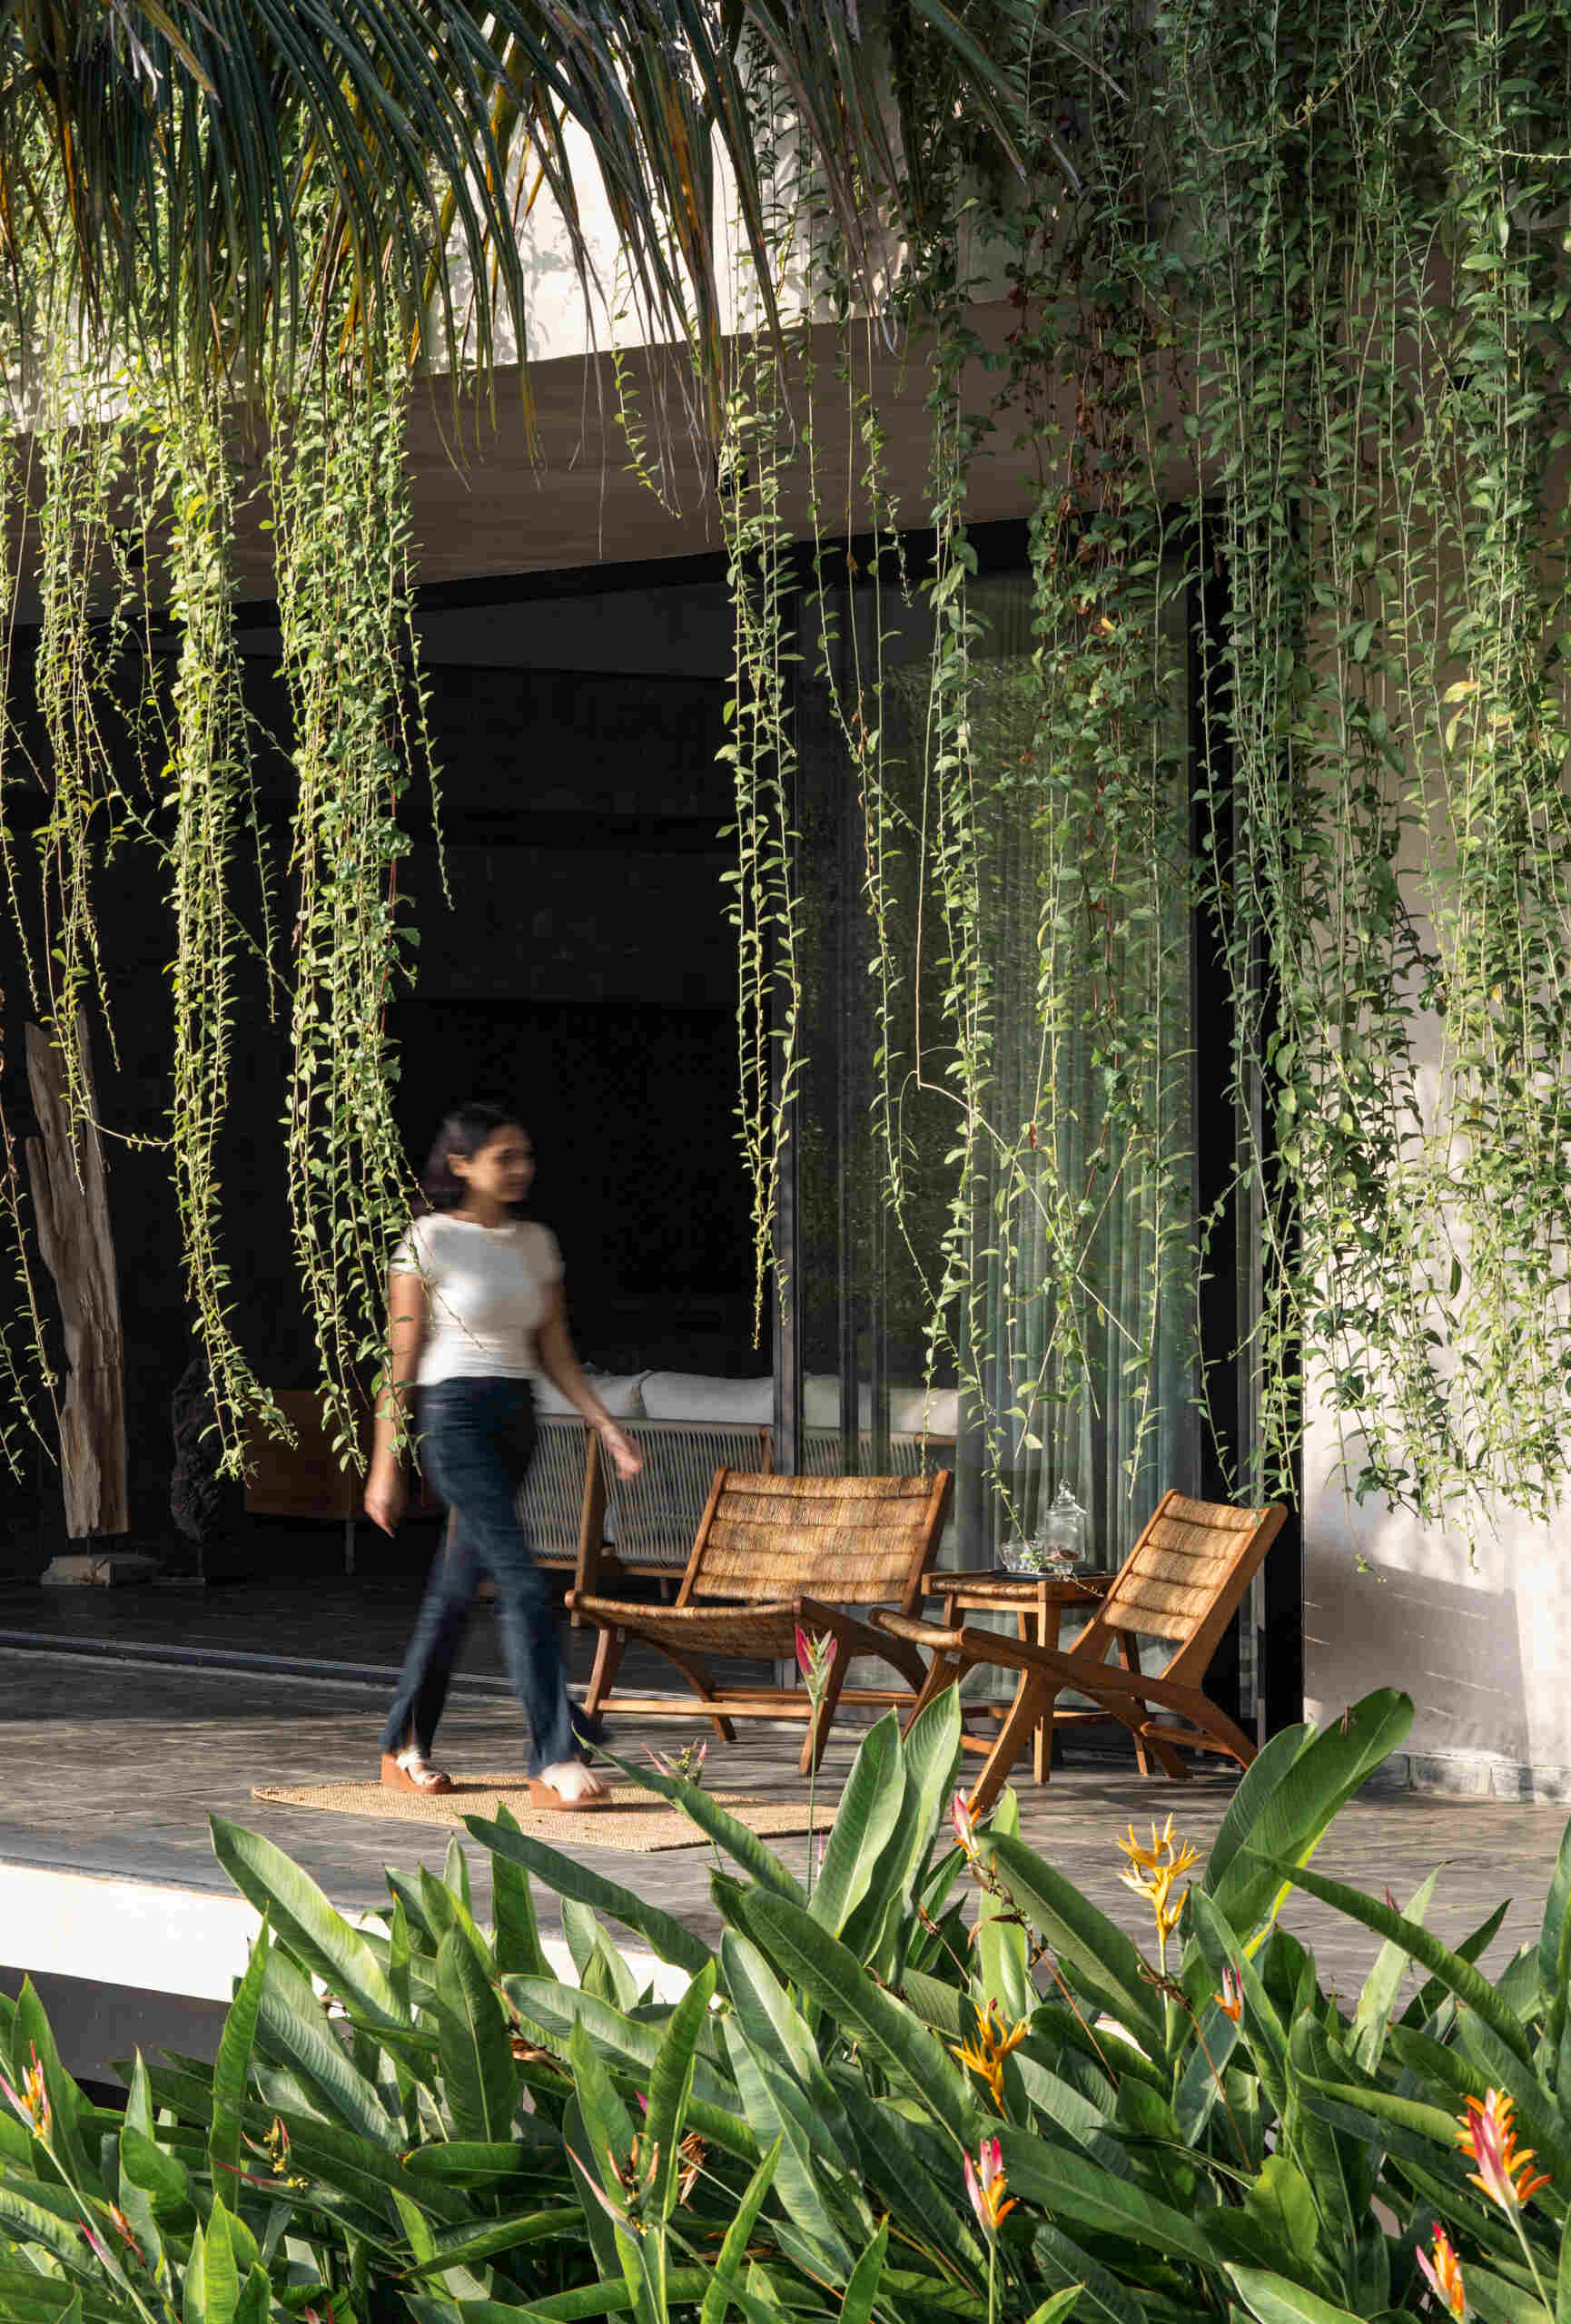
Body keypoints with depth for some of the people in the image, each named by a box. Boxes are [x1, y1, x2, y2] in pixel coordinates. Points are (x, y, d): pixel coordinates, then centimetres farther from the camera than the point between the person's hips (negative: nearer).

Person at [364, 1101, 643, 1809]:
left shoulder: (535, 1243, 12)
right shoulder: (429, 1242, -6)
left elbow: (555, 1353, 14)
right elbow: (401, 1361, -5)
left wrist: (605, 1424, 2)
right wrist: (385, 1466, -6)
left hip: (516, 1419, 6)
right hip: (454, 1414, -6)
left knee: (458, 1588, 11)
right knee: (522, 1582, -15)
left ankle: (403, 1750, 23)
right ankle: (555, 1762, -16)